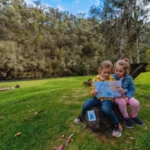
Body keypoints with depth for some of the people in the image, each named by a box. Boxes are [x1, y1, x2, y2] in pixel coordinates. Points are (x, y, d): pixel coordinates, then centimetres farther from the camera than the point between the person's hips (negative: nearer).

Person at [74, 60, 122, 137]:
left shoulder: (112, 80, -5)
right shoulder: (95, 79, -2)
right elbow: (92, 89, 2)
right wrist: (93, 92, -21)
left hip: (107, 98, -2)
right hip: (97, 98, 3)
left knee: (106, 109, -33)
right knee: (86, 104, -15)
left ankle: (117, 126, -5)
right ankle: (82, 117, 20)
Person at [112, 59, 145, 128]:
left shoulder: (129, 78, -4)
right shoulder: (112, 78, -11)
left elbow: (132, 90, 1)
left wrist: (127, 97, -15)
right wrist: (119, 93, -24)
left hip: (126, 95, 3)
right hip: (116, 96, -3)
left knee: (136, 103, -19)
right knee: (122, 102, -33)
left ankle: (134, 117, 15)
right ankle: (126, 118, -2)